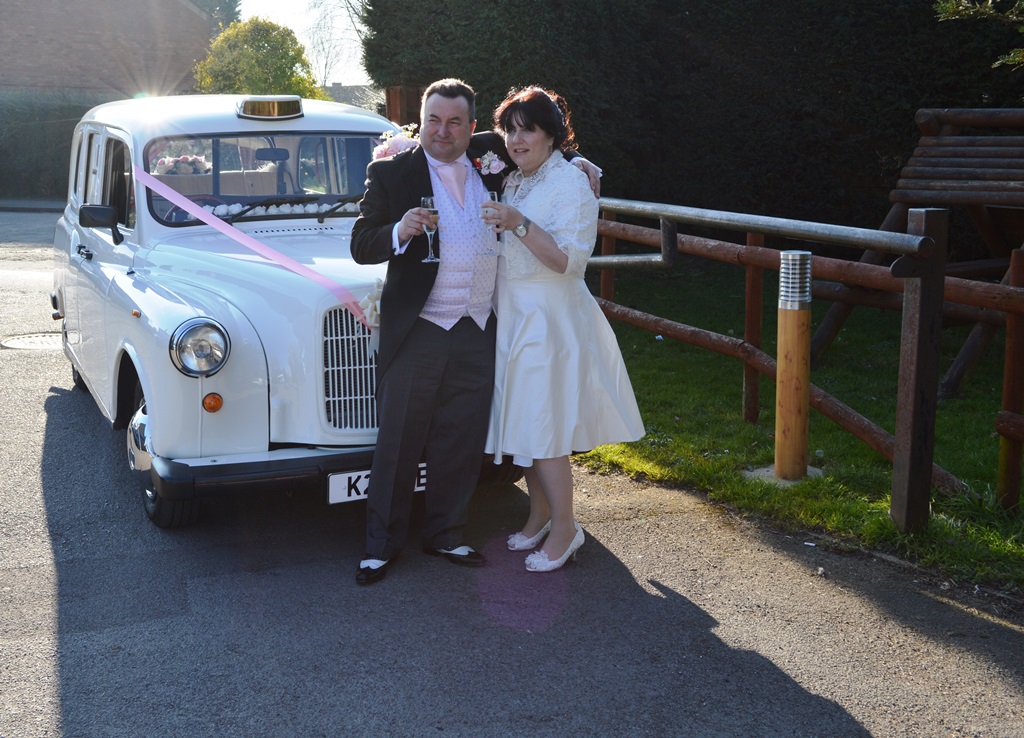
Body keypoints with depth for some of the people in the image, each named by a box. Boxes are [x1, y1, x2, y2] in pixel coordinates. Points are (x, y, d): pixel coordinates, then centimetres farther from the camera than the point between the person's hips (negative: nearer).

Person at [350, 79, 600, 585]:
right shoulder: (391, 174, -2)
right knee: (398, 445, 4)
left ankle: (445, 535, 28)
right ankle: (382, 545, 17)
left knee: (462, 445, 12)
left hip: (478, 334, 4)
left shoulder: (489, 159, 8)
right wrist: (399, 232, -25)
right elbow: (360, 246, -6)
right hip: (416, 334, -4)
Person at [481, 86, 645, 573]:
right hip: (513, 316, 8)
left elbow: (568, 260, -20)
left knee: (543, 428, -6)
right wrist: (500, 227, 8)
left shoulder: (570, 184, -11)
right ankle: (539, 515, 27)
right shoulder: (513, 184, 14)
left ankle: (564, 528, 7)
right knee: (521, 423, 12)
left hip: (549, 321, -8)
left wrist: (519, 225, -28)